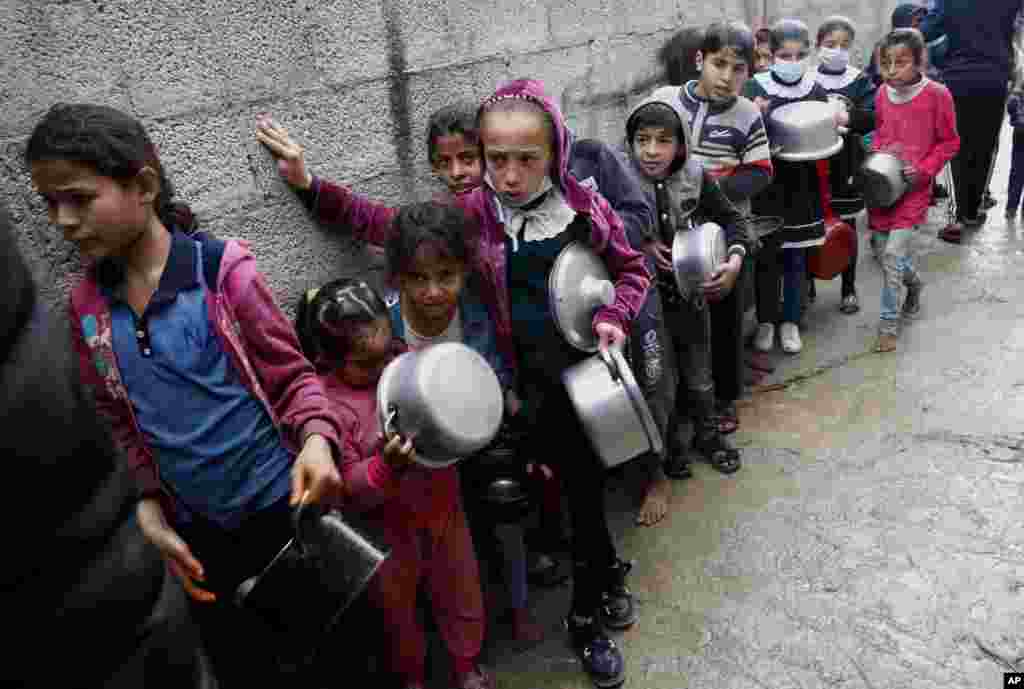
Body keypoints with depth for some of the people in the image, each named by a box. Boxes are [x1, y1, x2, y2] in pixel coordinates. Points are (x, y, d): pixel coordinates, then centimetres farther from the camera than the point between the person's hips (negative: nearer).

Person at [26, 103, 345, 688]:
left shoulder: (222, 270, -17)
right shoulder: (87, 305, -2)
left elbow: (292, 375, -12)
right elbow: (122, 423, 8)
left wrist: (315, 439, -30)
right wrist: (150, 506, -1)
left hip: (279, 504, -4)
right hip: (198, 527, 5)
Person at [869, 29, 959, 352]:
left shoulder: (936, 94, -11)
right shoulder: (882, 93, 2)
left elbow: (949, 142, -3)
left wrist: (923, 171, -14)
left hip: (913, 187, -5)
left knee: (893, 255, -10)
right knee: (880, 248, 13)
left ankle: (888, 325, 3)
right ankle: (912, 282, 46)